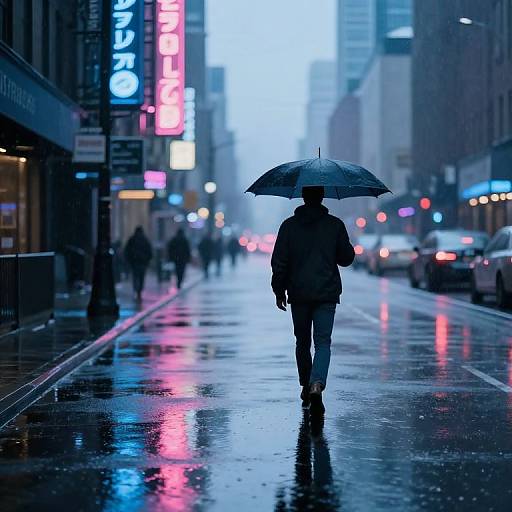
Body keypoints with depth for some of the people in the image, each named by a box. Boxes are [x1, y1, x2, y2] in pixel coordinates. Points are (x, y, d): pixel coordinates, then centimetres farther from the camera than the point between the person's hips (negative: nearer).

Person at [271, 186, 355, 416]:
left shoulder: (289, 226, 0)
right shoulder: (335, 225, -1)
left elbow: (279, 261, -1)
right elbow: (347, 258, 5)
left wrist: (279, 291, 7)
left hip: (299, 294, 1)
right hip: (327, 294, -1)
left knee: (303, 342, 16)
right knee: (323, 342, -3)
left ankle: (306, 388, 25)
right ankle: (316, 385, -25)